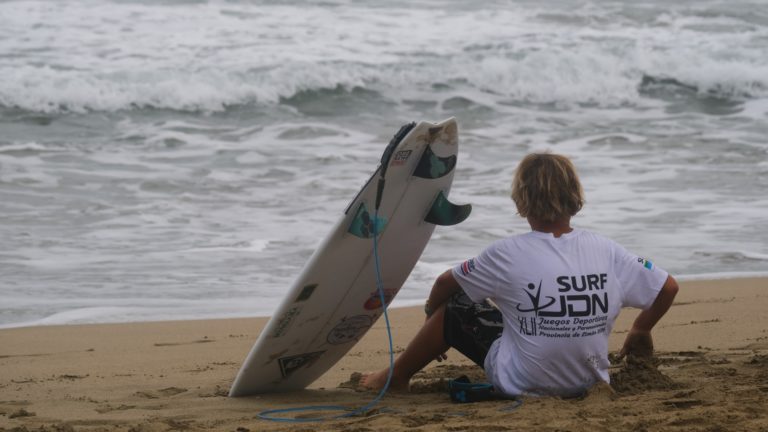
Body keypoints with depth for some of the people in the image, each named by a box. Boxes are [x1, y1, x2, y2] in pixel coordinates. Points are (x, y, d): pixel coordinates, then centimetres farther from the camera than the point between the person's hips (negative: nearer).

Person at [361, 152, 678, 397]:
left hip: (522, 385, -4)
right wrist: (640, 331, 20)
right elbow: (668, 288, 1)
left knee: (454, 308, 15)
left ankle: (396, 377, 32)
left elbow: (446, 283, 1)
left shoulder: (508, 254, -14)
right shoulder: (607, 251, -7)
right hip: (588, 382, 4)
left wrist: (431, 314, 24)